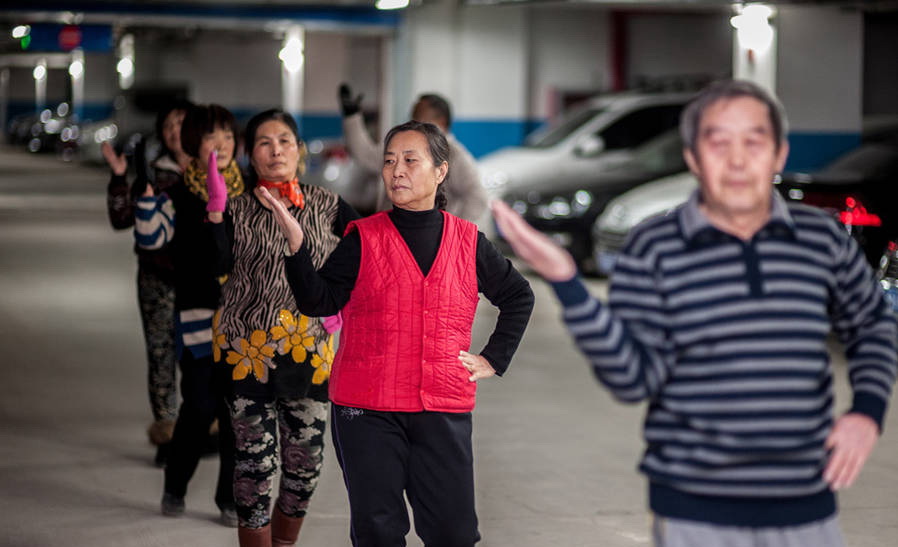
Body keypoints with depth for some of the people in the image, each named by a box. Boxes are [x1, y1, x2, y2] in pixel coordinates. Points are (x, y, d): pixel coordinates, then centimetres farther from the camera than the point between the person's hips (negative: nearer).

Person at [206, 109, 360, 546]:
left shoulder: (327, 207, 3)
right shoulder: (237, 210, 0)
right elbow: (218, 265, -15)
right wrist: (215, 213, -25)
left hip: (308, 348, 2)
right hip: (247, 348, -1)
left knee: (306, 462, 6)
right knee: (256, 461, -1)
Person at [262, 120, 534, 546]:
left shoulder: (468, 241, 7)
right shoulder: (363, 238, 2)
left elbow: (519, 296, 21)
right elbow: (318, 302, -8)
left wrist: (494, 359, 12)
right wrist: (297, 246, -22)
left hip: (444, 410, 1)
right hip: (367, 411, -1)